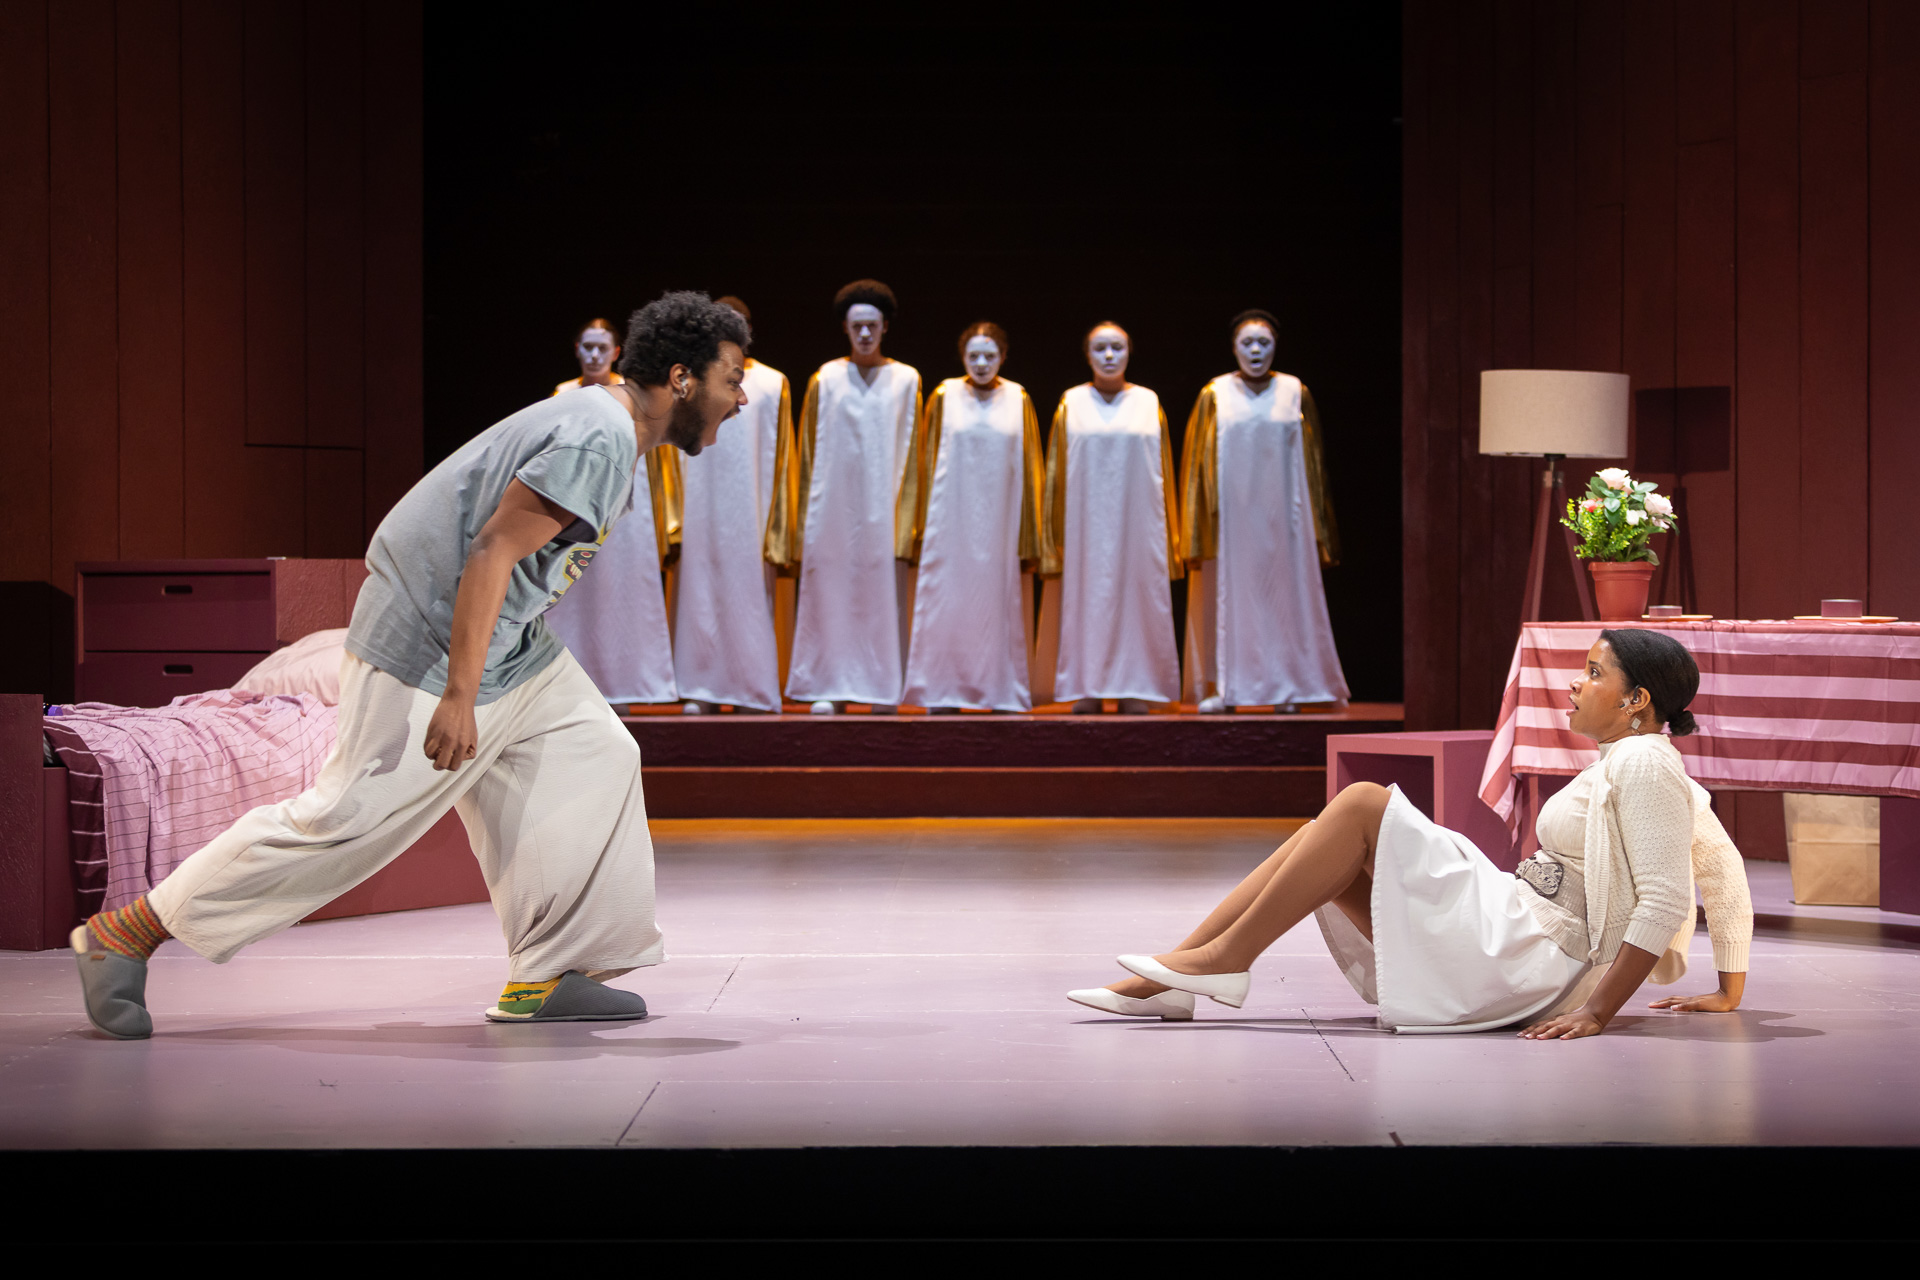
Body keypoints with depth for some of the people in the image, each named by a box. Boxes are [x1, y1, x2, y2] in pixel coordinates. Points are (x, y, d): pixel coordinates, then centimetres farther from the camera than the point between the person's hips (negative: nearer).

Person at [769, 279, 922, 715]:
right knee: (831, 589, -2)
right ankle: (831, 688, 1)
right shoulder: (826, 380, 7)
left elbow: (913, 449, 6)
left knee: (884, 592, -2)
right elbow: (810, 452, 8)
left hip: (884, 508, 0)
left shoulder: (905, 380, 7)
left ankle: (883, 689, 1)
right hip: (833, 504, 0)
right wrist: (805, 518, 2)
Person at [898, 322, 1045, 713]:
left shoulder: (1017, 400, 5)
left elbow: (1028, 468, 8)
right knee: (948, 606, -2)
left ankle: (1000, 695, 4)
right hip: (951, 518, -1)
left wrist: (1028, 539, 5)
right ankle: (944, 695, 1)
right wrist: (922, 528, 2)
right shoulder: (944, 397, 3)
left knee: (998, 604, 1)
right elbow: (926, 462, 6)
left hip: (999, 523, 1)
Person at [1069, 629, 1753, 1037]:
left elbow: (1667, 902, -21)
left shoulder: (1644, 765, -12)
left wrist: (1598, 1010, -23)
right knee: (1324, 839, 3)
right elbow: (1725, 867, 21)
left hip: (1524, 958, -10)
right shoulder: (1631, 762, 17)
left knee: (1362, 805, -15)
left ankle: (1225, 959, -10)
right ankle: (1161, 984, -2)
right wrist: (1729, 990, 19)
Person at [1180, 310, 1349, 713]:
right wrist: (1197, 528, -2)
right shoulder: (1214, 396, 2)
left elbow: (1311, 463, 8)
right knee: (1227, 594, -2)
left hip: (1280, 513, 1)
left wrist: (1317, 527, 4)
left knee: (1284, 595, 0)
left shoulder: (1295, 394, 5)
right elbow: (1198, 463, 4)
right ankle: (1223, 689, 1)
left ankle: (1286, 687, 4)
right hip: (1231, 514, -1)